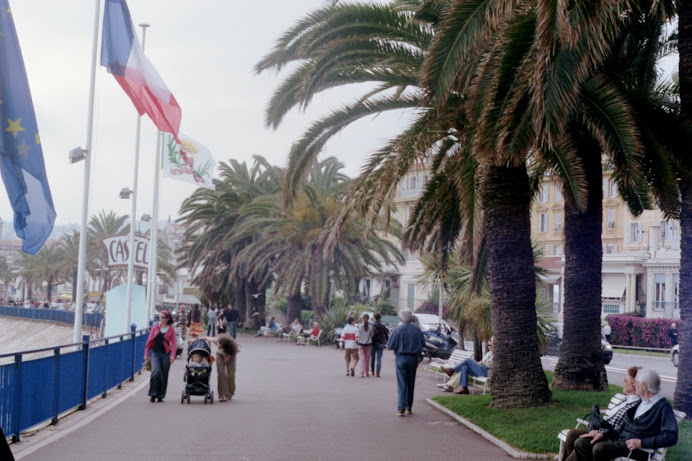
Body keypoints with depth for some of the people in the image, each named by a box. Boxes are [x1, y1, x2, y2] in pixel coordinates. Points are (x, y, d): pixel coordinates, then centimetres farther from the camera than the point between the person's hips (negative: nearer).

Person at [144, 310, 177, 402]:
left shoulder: (171, 329, 3)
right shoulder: (155, 328, 6)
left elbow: (174, 343, 0)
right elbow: (149, 341, 8)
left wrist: (173, 355, -11)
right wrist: (146, 354, 4)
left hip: (166, 354, 0)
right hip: (155, 353, 0)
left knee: (164, 375, 4)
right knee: (156, 372, -17)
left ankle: (160, 396, 17)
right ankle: (153, 394, -8)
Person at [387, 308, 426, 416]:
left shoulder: (398, 330, -10)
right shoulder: (417, 330, -1)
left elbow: (390, 346, -8)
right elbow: (423, 344, 7)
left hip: (401, 358, -3)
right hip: (413, 359, 3)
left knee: (402, 384, -1)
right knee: (411, 383, 14)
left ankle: (401, 408, -8)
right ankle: (409, 406, 22)